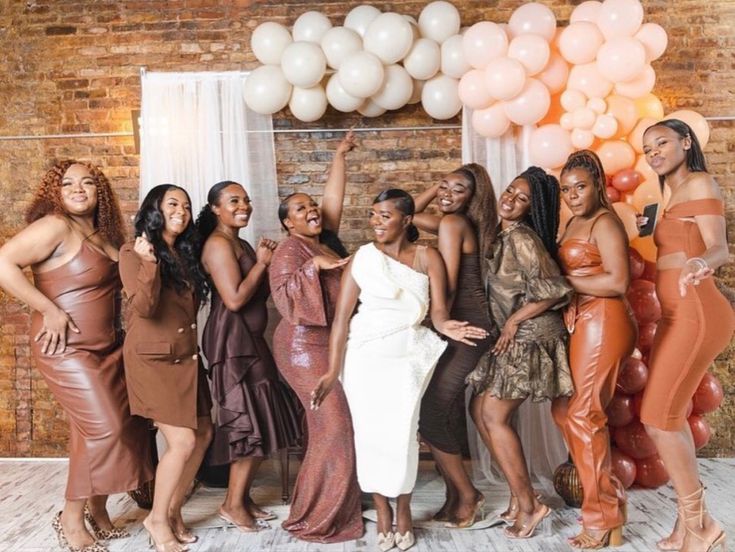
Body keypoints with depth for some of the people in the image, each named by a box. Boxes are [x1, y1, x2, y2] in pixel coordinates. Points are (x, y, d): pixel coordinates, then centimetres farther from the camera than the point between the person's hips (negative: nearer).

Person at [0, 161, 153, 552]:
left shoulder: (102, 234, 11)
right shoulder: (55, 226, -14)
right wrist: (49, 311, -21)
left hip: (107, 347, 8)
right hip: (68, 348, -8)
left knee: (118, 426, 9)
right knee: (103, 427, -11)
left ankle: (97, 512, 25)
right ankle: (71, 518, 9)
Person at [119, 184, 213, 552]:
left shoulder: (185, 254, 12)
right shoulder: (134, 252, -9)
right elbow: (144, 307, -23)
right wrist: (150, 262, -32)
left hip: (185, 357, 8)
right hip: (152, 358, -8)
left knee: (203, 435, 8)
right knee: (182, 441, -10)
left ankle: (173, 512, 24)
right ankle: (157, 519, 11)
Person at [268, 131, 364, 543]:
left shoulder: (326, 240, 10)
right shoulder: (291, 249, -10)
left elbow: (334, 197, 15)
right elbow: (283, 295, -22)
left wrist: (341, 155, 20)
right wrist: (315, 266, -28)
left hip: (333, 346, 8)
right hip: (306, 348, -8)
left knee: (339, 426, 10)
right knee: (334, 427, -8)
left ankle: (337, 507, 22)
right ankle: (315, 520, 4)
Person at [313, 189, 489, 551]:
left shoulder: (428, 257, 0)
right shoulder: (362, 258, -1)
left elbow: (439, 309, -7)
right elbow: (341, 318, -3)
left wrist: (445, 326, -31)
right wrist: (332, 371, -8)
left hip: (408, 354, 0)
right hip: (365, 355, 1)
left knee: (401, 433, -7)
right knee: (371, 432, 1)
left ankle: (403, 511, 15)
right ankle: (382, 512, 20)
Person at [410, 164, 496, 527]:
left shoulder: (451, 222, -12)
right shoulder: (460, 222, 16)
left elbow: (448, 285, -16)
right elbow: (411, 215, 28)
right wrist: (436, 187, 17)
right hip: (463, 325, 10)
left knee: (429, 412, -8)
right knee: (445, 409, 12)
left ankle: (466, 494, 8)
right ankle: (457, 494, 23)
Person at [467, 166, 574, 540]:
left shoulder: (522, 237, -16)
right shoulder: (502, 236, 11)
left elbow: (555, 291, -21)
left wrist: (514, 320, -12)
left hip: (530, 337, -9)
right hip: (514, 337, 9)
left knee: (495, 416, -5)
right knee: (479, 409, 10)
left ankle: (528, 504, 7)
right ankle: (519, 491, 19)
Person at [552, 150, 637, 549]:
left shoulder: (604, 221, -9)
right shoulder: (575, 222, 18)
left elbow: (618, 281, -19)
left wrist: (566, 279, -13)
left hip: (602, 322, -9)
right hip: (583, 323, 9)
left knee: (582, 415, -4)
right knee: (565, 409, 11)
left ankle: (603, 520, 10)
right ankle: (604, 498, 23)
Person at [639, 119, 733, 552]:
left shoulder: (699, 182, -6)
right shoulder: (675, 195, 21)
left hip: (695, 313, -10)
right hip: (677, 316, 10)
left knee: (658, 418, -10)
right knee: (669, 416, 9)